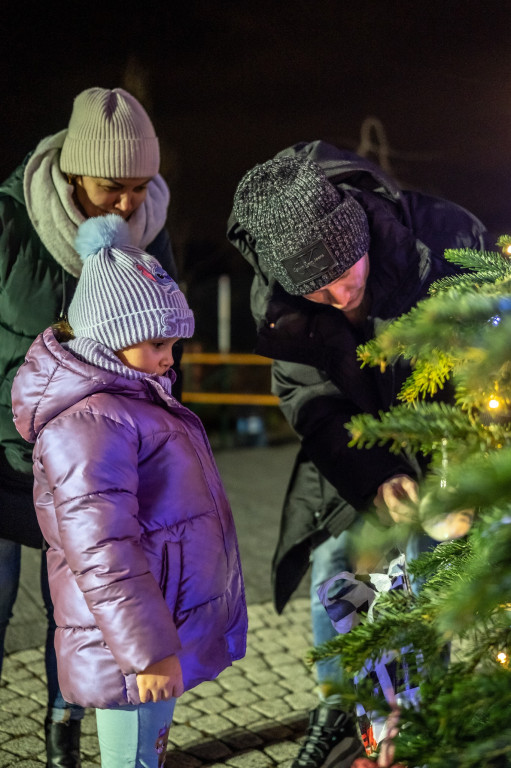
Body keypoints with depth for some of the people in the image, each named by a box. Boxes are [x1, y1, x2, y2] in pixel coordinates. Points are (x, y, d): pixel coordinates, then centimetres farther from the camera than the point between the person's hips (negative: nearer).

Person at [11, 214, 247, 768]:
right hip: (128, 642, -10)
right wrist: (148, 652, -25)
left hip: (166, 624, 10)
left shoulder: (133, 397, 11)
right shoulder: (91, 424, -24)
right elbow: (103, 555, -27)